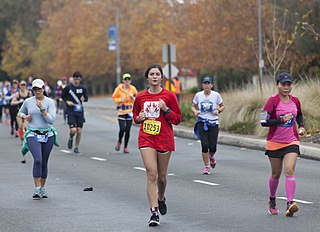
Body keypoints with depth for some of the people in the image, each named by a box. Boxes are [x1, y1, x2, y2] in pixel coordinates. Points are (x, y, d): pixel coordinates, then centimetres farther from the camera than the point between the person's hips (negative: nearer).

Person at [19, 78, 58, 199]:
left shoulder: (50, 102, -4)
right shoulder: (28, 102, 2)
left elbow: (51, 120, -13)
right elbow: (21, 112, 22)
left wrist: (42, 108, -21)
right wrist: (25, 117, 0)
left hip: (48, 135, 1)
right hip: (33, 135, -1)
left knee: (44, 163, 8)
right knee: (38, 160, -20)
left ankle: (42, 189, 23)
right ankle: (37, 190, -19)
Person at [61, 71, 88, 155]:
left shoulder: (82, 88, 3)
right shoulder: (68, 87, -3)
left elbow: (86, 98, 13)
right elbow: (63, 96, 8)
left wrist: (84, 98, -10)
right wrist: (67, 101, -10)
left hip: (80, 111, 3)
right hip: (71, 111, -3)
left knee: (79, 131, 1)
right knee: (73, 130, -15)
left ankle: (76, 148, 17)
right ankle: (71, 139, 21)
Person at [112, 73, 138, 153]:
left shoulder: (133, 89, 3)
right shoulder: (119, 88, -4)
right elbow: (114, 97, 5)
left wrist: (133, 97, -9)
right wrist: (120, 100, -12)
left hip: (130, 111, 2)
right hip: (121, 111, -2)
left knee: (127, 130, 2)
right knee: (122, 129, -12)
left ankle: (125, 147, 14)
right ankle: (119, 142, 18)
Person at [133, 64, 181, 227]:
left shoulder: (168, 96, -1)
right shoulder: (140, 97, 5)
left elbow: (178, 119, 1)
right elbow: (135, 116, 19)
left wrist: (166, 109, -14)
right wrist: (139, 118, -4)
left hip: (164, 139, 0)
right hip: (146, 139, 0)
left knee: (162, 176, 9)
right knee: (151, 174, -13)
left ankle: (161, 198, 42)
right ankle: (154, 213, -14)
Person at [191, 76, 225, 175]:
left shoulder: (216, 95, -2)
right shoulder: (198, 95, 1)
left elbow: (222, 106, 10)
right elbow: (193, 106, 13)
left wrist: (218, 110, -11)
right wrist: (195, 111, -9)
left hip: (213, 123, 0)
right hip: (201, 122, 0)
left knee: (212, 147, -4)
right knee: (204, 145, -12)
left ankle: (211, 156, 35)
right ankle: (206, 166, 4)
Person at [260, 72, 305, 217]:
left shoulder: (295, 101, 4)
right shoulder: (273, 100, -11)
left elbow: (299, 116, 24)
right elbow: (263, 121, -17)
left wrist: (301, 127, 5)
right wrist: (282, 119, -22)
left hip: (291, 142, 2)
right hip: (274, 142, -2)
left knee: (289, 171, -15)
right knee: (276, 174, 10)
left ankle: (290, 204, -22)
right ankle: (272, 200, 34)